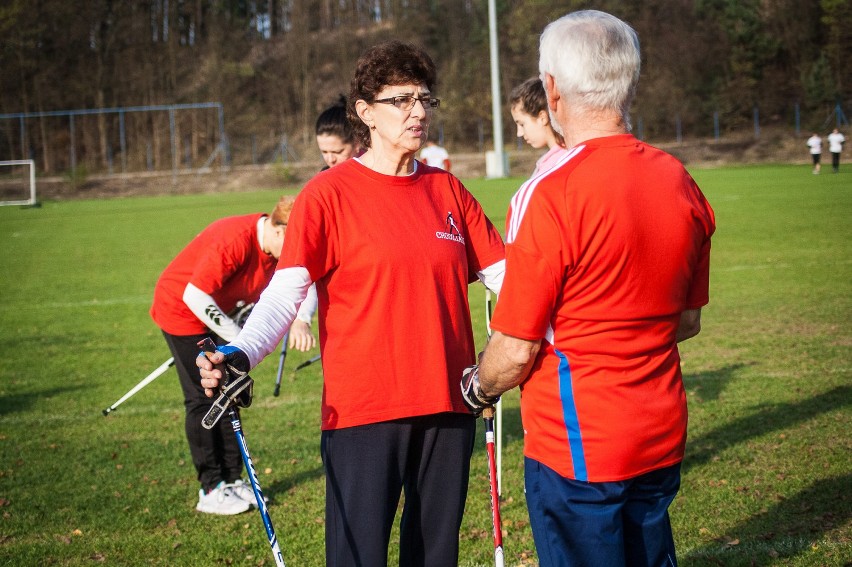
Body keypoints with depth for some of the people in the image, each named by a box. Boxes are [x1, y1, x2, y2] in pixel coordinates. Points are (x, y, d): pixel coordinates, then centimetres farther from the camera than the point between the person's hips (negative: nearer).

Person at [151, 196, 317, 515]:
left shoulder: (279, 245, -11)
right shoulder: (234, 241, -35)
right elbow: (195, 296, -35)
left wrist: (301, 321, -26)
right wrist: (239, 338, -32)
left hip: (216, 313, 8)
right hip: (181, 309, -8)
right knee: (203, 397, -7)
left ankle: (231, 479, 15)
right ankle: (211, 490, 0)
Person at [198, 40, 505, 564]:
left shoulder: (447, 190, 10)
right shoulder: (330, 193, -4)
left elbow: (502, 274, 12)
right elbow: (285, 291, -10)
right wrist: (239, 354, -26)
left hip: (447, 405, 5)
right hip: (363, 411, -4)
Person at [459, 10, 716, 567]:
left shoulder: (548, 195, -21)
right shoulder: (680, 182, 1)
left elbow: (516, 350, -16)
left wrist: (477, 389, 4)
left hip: (578, 450, -6)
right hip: (663, 438, 6)